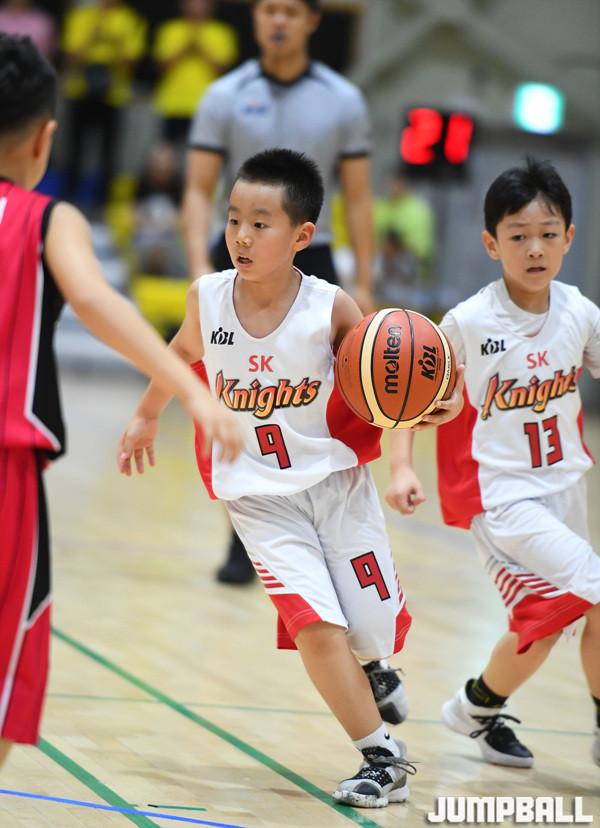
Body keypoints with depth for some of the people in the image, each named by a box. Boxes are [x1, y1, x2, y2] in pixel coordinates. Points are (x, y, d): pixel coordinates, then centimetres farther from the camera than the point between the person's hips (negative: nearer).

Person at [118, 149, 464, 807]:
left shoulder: (331, 308, -15)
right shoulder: (207, 297, -9)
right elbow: (184, 350, 14)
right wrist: (147, 414, 26)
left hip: (337, 482, 0)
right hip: (261, 498, 0)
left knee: (373, 626, 3)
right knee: (316, 628, -16)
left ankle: (373, 670, 43)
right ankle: (383, 762, -3)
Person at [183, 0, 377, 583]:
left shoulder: (343, 102, 2)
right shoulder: (224, 97, 0)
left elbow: (358, 198, 3)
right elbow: (199, 190, -1)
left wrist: (363, 284, -3)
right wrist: (200, 265, -15)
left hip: (309, 263, 0)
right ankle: (245, 541, 7)